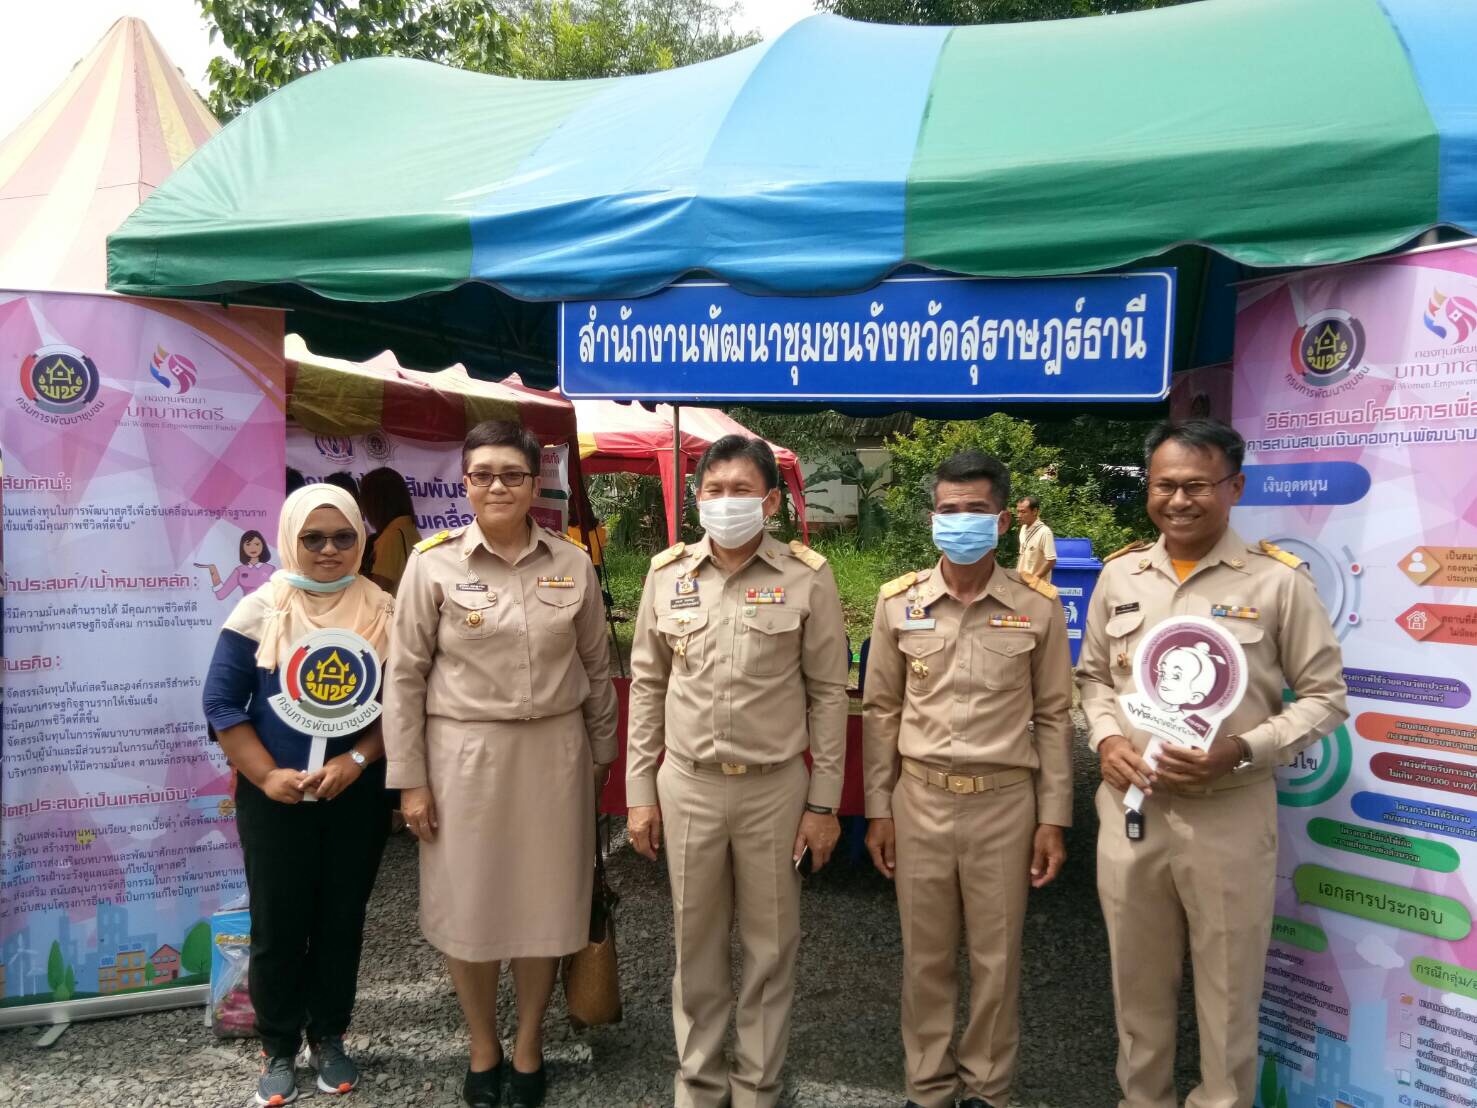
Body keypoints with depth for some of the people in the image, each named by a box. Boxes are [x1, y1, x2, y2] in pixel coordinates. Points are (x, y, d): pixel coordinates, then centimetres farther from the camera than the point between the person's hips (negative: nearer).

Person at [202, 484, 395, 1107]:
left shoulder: (383, 612, -1)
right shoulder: (260, 610, -4)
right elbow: (222, 701, -4)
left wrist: (355, 760, -15)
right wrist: (267, 775, -13)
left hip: (357, 794, 1)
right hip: (274, 797, -1)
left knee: (342, 919, 11)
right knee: (278, 924, 6)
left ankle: (329, 1039, 29)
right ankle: (278, 1050, 24)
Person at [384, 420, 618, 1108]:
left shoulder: (572, 563, 1)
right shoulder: (433, 562, -6)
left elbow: (597, 666, 9)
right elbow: (405, 675, -3)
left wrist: (602, 753, 12)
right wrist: (410, 779, -4)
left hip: (553, 754, 2)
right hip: (465, 755, -1)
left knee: (544, 901, 11)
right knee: (469, 904, 10)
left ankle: (529, 1046, 34)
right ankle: (482, 1048, 34)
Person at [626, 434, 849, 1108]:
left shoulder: (807, 578, -6)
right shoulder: (667, 573, 1)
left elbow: (827, 693, -3)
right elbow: (648, 685, 6)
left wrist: (824, 802, -4)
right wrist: (639, 791, 5)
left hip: (776, 788, -2)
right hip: (686, 785, 2)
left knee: (771, 945, 12)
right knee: (695, 943, 15)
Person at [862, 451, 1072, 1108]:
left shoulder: (1038, 606, -3)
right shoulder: (898, 602, 0)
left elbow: (1053, 716, 2)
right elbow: (882, 710, 5)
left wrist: (1053, 818, 0)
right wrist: (878, 809, 4)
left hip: (1005, 802, -1)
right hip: (919, 799, 1)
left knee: (996, 957, 11)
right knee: (925, 955, 13)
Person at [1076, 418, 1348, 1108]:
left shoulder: (1279, 580, -7)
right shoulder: (1119, 575, 4)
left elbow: (1324, 697, -3)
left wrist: (1241, 751, -17)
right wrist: (1106, 739, -5)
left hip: (1230, 814, -3)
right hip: (1129, 807, 4)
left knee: (1228, 990, 13)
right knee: (1138, 984, 18)